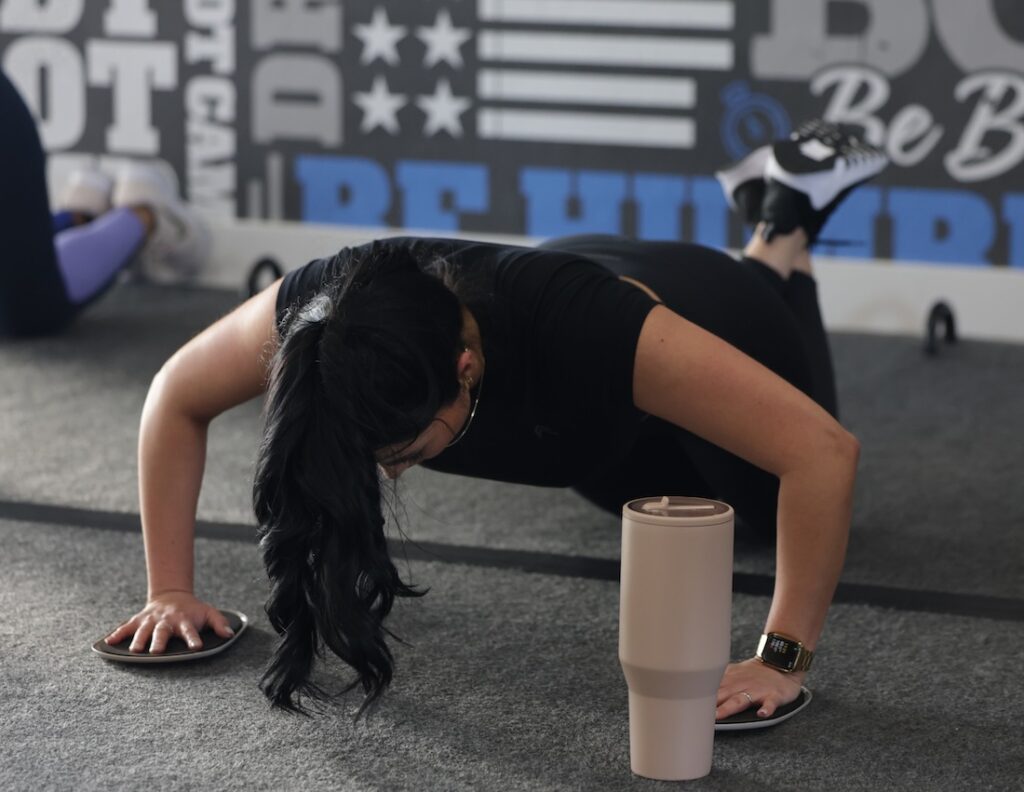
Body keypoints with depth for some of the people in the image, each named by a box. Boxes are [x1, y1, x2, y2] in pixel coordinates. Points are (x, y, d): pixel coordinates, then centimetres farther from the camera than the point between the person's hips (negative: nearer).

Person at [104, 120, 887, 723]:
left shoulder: (585, 327, -51)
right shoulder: (322, 315, -39)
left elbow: (826, 451, -48)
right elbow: (177, 399, -19)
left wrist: (781, 659, -47)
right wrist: (171, 589, -22)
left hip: (704, 322, -4)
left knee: (781, 505, 31)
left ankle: (790, 214, 35)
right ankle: (769, 232, 47)